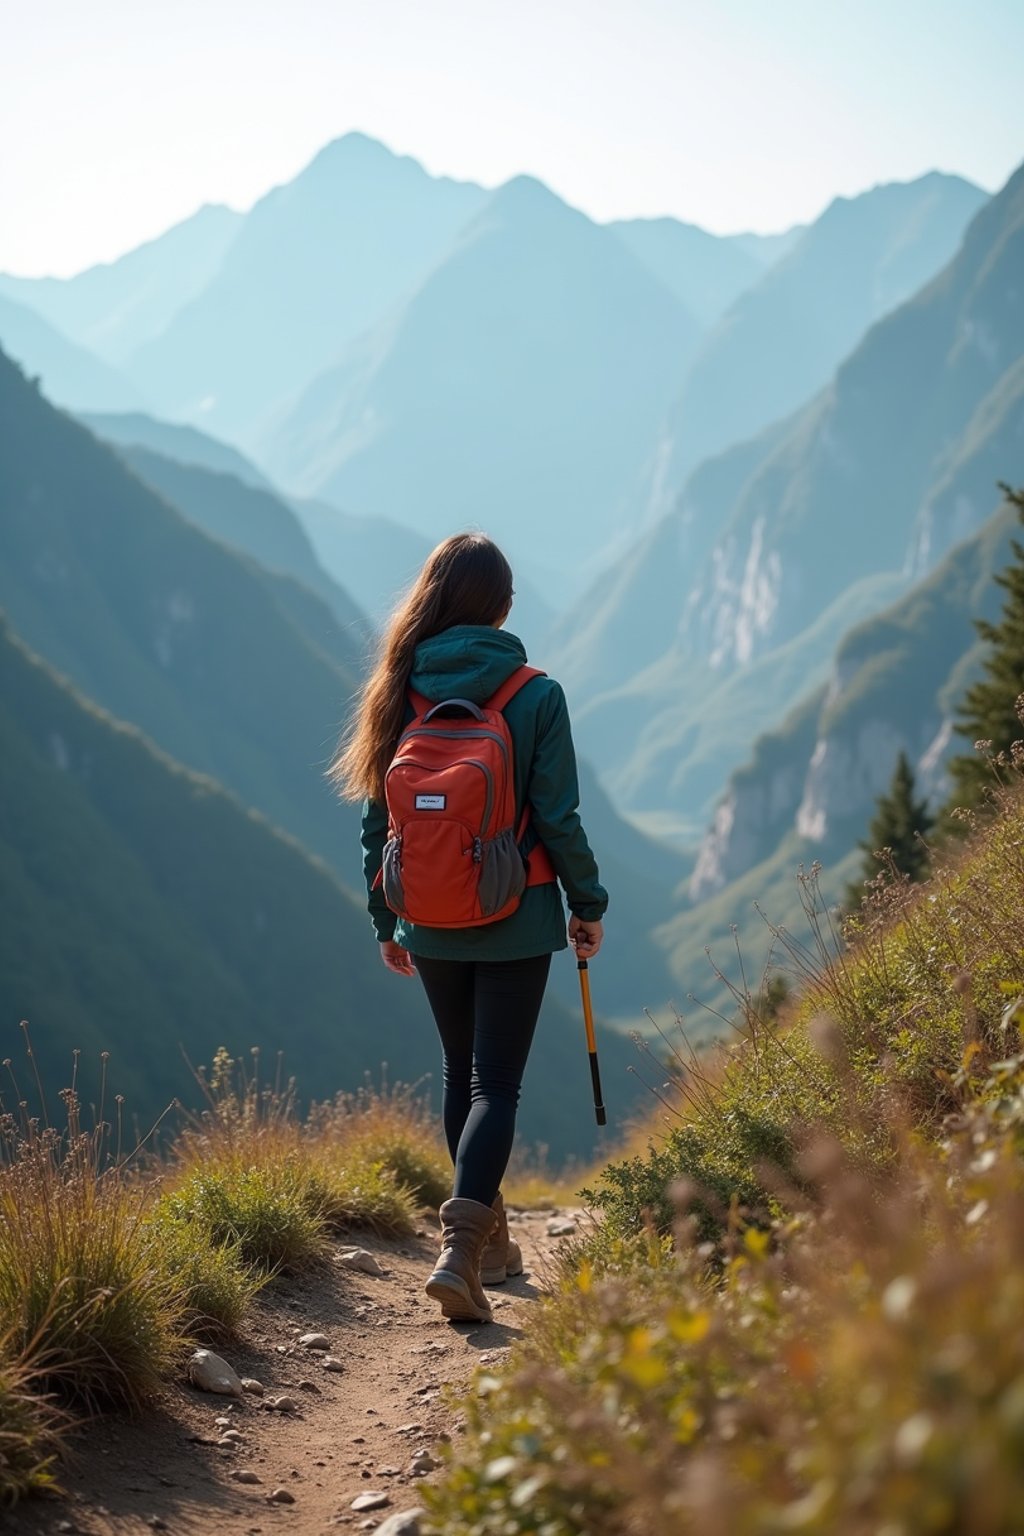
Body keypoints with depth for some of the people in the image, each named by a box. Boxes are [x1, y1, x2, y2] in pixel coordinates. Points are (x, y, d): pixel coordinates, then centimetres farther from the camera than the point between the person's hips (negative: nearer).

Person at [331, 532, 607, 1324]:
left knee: (462, 1076, 19)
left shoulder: (401, 694, -2)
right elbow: (558, 817, -11)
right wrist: (588, 903, 4)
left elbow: (378, 819, 2)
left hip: (430, 923, 4)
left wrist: (385, 920, 13)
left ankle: (490, 1240, 31)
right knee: (496, 1085, -1)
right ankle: (460, 1249, -18)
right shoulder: (536, 696, -12)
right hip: (516, 923, -4)